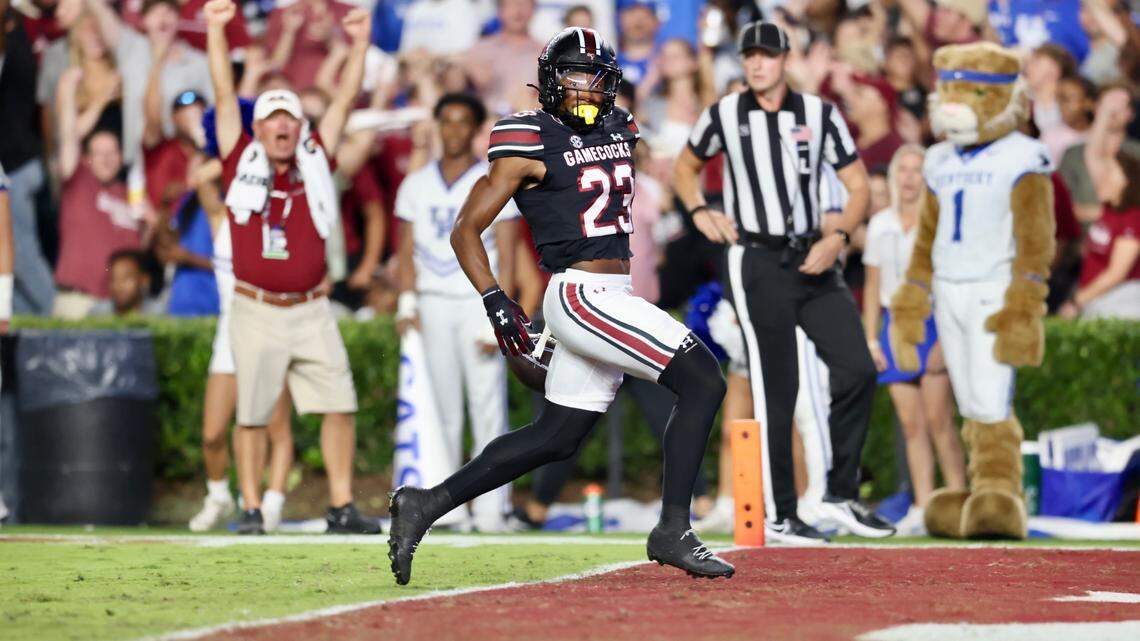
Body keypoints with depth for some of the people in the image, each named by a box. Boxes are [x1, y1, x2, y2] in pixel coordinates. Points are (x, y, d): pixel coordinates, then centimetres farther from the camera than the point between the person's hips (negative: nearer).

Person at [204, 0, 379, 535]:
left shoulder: (315, 162, 9)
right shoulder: (242, 162, 4)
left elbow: (344, 101, 9)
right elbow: (224, 96, -1)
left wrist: (359, 45, 4)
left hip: (311, 311, 2)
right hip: (256, 311, -2)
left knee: (339, 405, -4)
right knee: (252, 414, 0)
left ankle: (342, 507, 1)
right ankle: (252, 510, 7)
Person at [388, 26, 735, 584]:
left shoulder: (619, 129, 12)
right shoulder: (532, 144, -8)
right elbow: (466, 229, -6)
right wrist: (495, 300, -16)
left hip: (612, 299, 8)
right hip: (581, 294, -8)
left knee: (554, 439, 13)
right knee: (702, 379, -16)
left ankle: (427, 504, 19)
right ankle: (673, 533, -13)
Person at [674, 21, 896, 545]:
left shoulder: (820, 115, 5)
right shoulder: (724, 116, 1)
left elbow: (858, 186, 6)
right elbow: (685, 168, 18)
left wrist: (838, 238, -10)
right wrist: (700, 213, -1)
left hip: (813, 261, 3)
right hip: (755, 264, -3)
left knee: (857, 370, -6)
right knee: (775, 389, -3)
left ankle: (840, 496, 6)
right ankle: (778, 516, 5)